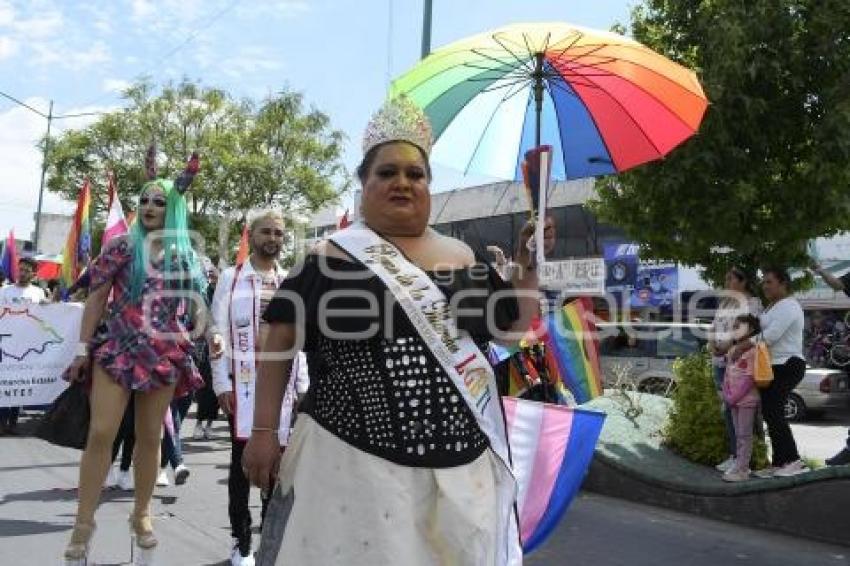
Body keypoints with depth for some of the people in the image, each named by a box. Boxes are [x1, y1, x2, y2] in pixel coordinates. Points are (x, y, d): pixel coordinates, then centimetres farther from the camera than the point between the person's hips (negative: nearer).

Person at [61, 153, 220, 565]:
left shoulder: (187, 256, 8)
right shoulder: (122, 246, 3)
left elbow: (196, 305, 14)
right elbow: (96, 299, 3)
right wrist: (83, 348, -1)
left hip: (165, 354, 2)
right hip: (117, 346, -2)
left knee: (150, 437, 8)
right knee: (101, 432, -8)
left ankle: (141, 515, 23)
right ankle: (83, 522, 4)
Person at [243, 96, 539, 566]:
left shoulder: (463, 258, 10)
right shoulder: (333, 257, 0)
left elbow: (515, 327, 18)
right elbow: (280, 342, 2)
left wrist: (528, 266, 4)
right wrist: (263, 431, -1)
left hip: (461, 463, 4)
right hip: (356, 458, -3)